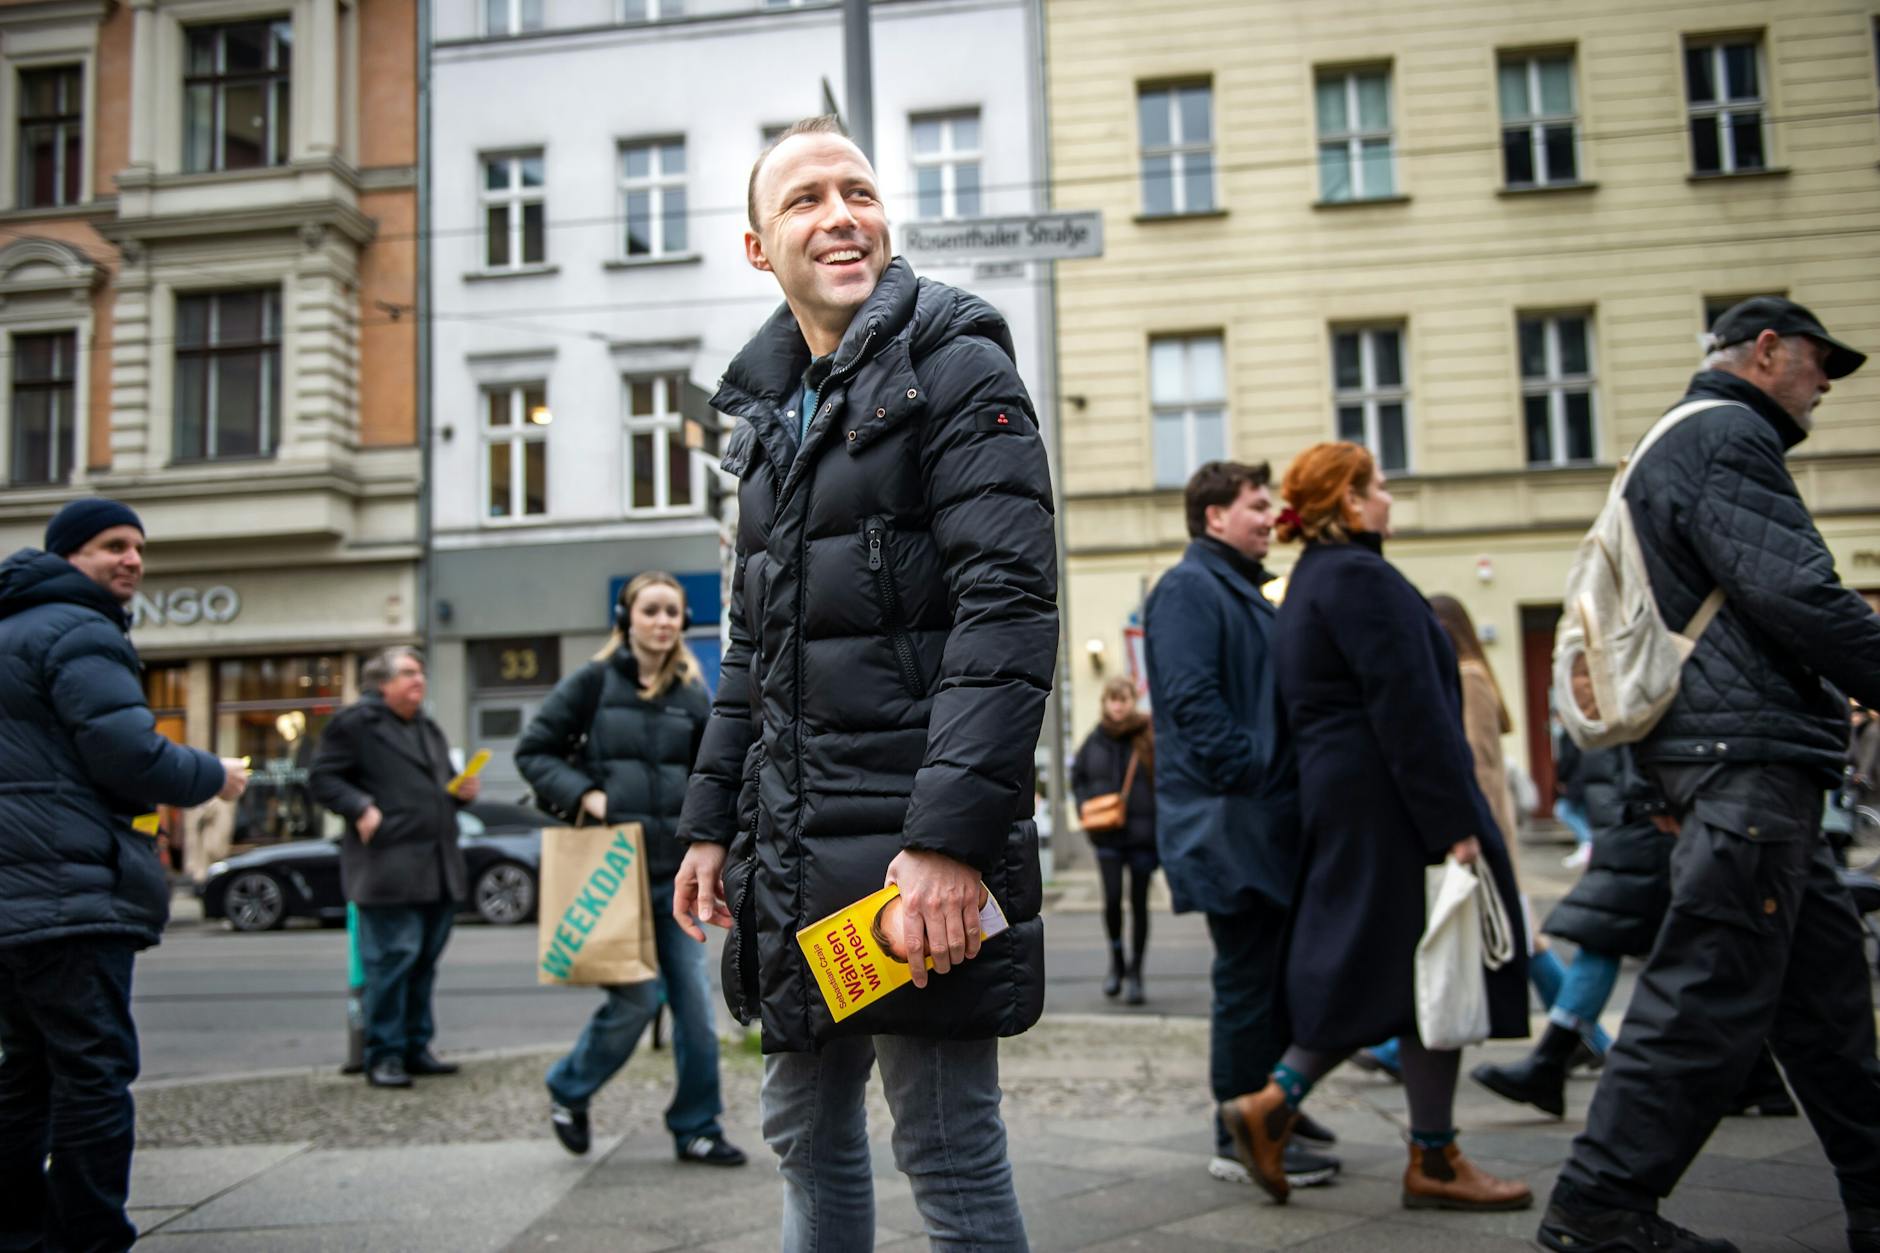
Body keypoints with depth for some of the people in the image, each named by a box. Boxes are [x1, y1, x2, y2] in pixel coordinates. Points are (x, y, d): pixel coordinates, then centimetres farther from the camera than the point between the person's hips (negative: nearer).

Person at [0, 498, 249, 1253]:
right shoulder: (78, 633, -11)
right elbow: (127, 750, -19)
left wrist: (148, 798, 24)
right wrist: (212, 777, -3)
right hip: (69, 894, -10)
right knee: (95, 1071, -7)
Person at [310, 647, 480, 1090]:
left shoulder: (429, 729, 23)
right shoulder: (355, 723, -1)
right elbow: (323, 778, -5)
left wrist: (462, 791, 11)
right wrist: (360, 808, -19)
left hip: (438, 869, 8)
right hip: (389, 866, -8)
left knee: (425, 960, 10)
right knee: (392, 958, -8)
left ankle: (415, 1047, 19)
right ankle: (383, 1054, 0)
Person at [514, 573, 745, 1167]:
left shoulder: (691, 695, 7)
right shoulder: (593, 683, -2)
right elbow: (533, 751, 1)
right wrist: (584, 795, -12)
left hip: (673, 870, 4)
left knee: (695, 1000, 2)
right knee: (637, 997, -6)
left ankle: (697, 1129, 15)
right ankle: (568, 1091, 22)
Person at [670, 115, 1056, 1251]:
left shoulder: (954, 366, -5)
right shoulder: (770, 411, 18)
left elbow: (1010, 611, -16)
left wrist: (952, 835, -24)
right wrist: (711, 819, 17)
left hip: (917, 843, -8)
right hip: (792, 847, 8)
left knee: (950, 1153, 1)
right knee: (807, 1135, 17)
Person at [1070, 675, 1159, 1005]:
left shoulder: (1150, 737, -4)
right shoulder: (1095, 739, 5)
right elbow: (1077, 776, 18)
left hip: (1143, 833, -1)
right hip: (1107, 836, 1)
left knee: (1139, 903, 6)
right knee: (1112, 897, -11)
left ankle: (1135, 974, 17)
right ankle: (1116, 964, 12)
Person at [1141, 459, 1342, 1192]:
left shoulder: (1243, 591, 21)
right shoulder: (1188, 588, -11)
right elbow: (1193, 701, -22)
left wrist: (1286, 785, 15)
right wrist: (1255, 772, -22)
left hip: (1268, 821, 10)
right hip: (1229, 823, -10)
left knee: (1279, 972, 16)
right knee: (1249, 979, -4)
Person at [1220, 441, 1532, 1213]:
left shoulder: (1307, 583, 17)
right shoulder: (1361, 577, -13)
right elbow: (1408, 710, -20)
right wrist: (1455, 823, -20)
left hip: (1337, 801, 10)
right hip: (1394, 801, -10)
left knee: (1370, 970, 13)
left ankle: (1272, 1104, 8)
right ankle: (1433, 1162, 9)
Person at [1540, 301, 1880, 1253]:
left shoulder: (1682, 443, 26)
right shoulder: (1728, 437, -8)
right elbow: (1795, 593, -20)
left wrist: (1672, 781, 27)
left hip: (1732, 753, 11)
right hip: (1750, 752, -11)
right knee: (1711, 990, -9)